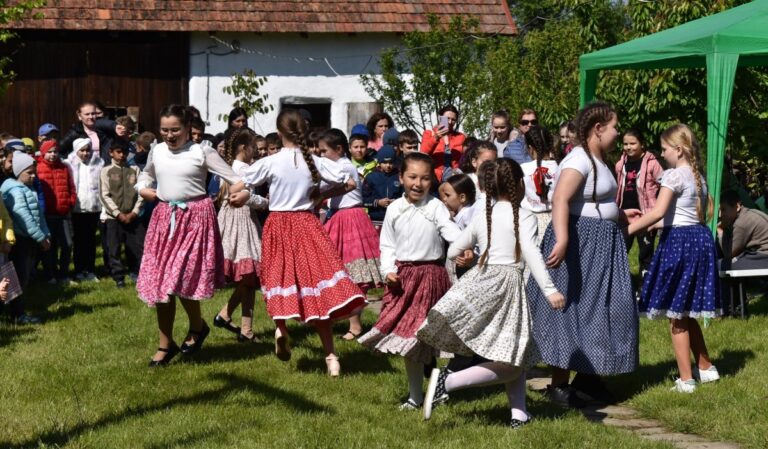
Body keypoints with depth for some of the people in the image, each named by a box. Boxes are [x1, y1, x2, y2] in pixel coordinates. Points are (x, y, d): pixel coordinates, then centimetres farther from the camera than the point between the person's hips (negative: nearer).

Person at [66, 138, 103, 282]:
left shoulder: (98, 163, 4)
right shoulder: (70, 164, -2)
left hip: (94, 207, 2)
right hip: (77, 208, -2)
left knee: (91, 239, 7)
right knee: (78, 240, 4)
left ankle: (90, 270, 13)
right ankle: (79, 270, 10)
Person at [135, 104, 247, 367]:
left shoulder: (202, 152, -5)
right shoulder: (156, 152, 8)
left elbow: (234, 179, -5)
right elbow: (146, 176, 28)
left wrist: (240, 189, -27)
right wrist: (143, 189, 7)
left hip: (195, 217, -5)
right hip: (164, 217, 5)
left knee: (183, 277, -14)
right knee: (159, 282, 5)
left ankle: (197, 326, 16)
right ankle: (165, 345, 19)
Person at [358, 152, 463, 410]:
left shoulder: (436, 207, -5)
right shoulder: (394, 209, 4)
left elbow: (454, 233, -16)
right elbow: (387, 246, 9)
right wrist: (388, 270, -6)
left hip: (430, 275, -3)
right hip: (402, 277, 3)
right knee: (408, 337, 7)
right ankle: (415, 395, 17)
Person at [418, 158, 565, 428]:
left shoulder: (482, 217, 15)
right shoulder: (524, 217, -2)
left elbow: (453, 251, 19)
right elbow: (531, 253, -17)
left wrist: (473, 252, 42)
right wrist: (549, 289, -23)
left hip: (480, 280, 7)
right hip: (507, 284, -7)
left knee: (518, 357, 15)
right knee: (509, 365, -7)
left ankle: (519, 414, 6)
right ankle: (448, 381, -22)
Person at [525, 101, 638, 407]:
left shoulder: (598, 161, 15)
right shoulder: (579, 159, -16)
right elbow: (560, 200, -29)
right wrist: (561, 239, -41)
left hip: (601, 245, 10)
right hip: (580, 243, -10)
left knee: (601, 310, 12)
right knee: (572, 310, -6)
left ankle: (588, 376, 21)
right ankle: (559, 384, -1)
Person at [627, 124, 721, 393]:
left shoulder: (675, 175, -12)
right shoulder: (698, 177, 14)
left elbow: (658, 212, -24)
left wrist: (626, 231, -23)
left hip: (678, 240, -9)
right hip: (699, 238, 9)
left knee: (676, 317, -1)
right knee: (687, 314, 20)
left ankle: (686, 380, 2)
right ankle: (706, 368, 26)